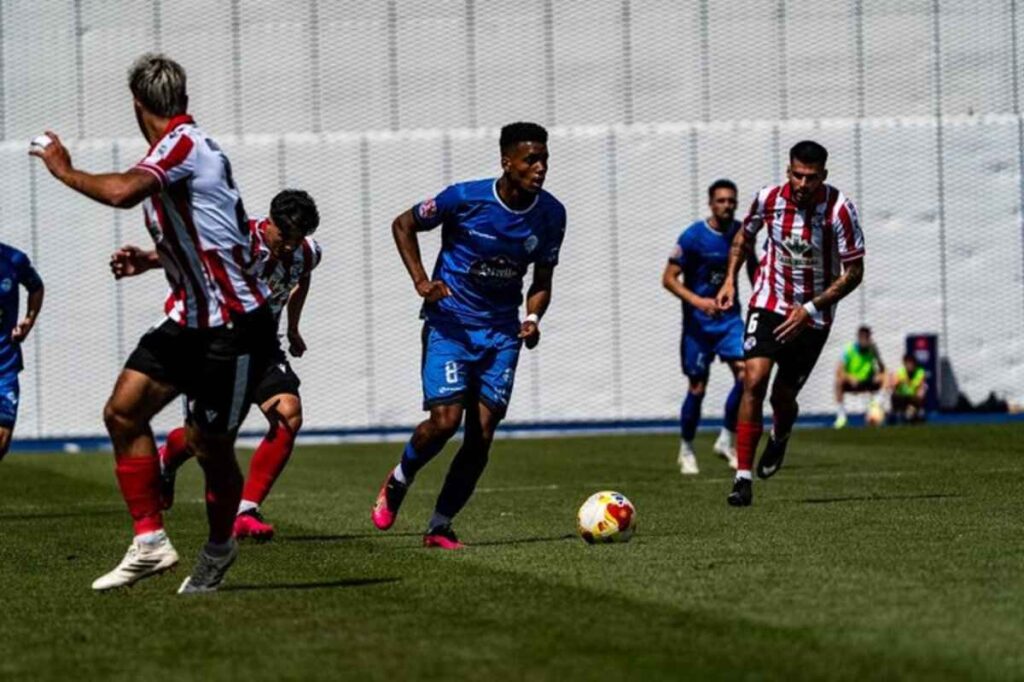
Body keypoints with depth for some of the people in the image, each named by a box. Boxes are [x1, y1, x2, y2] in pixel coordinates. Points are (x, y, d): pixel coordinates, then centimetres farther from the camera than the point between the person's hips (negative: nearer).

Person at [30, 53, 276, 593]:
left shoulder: (184, 142, -17)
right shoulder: (177, 150, 12)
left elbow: (122, 192, -35)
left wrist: (65, 171, -18)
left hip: (235, 326, -9)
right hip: (188, 320, 9)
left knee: (210, 447, 2)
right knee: (123, 411, -2)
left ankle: (218, 548, 26)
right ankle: (150, 543, 3)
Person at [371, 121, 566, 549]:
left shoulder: (551, 215, -3)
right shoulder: (465, 198, -15)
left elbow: (542, 281, 8)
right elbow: (403, 225, 0)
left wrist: (532, 318, -12)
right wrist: (421, 282, -12)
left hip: (501, 332, 4)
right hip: (450, 322, -4)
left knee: (481, 435, -3)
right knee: (445, 420, -18)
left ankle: (440, 526, 9)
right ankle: (398, 481, 13)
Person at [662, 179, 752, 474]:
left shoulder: (741, 233, 1)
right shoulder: (693, 236, -12)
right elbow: (669, 278, -12)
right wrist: (697, 300, -27)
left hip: (729, 316, 4)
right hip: (698, 320, -3)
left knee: (745, 373, -15)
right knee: (697, 387, 0)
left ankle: (727, 440, 0)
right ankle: (686, 450, 19)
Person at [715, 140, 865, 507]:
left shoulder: (839, 209, -18)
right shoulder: (768, 198, -10)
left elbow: (854, 272, -13)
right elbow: (745, 235, 14)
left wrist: (810, 309, -19)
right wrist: (730, 279, 3)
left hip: (813, 315, -1)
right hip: (768, 302, 1)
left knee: (782, 396, 4)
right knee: (754, 380, -19)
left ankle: (779, 439, 43)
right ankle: (743, 477, -16)